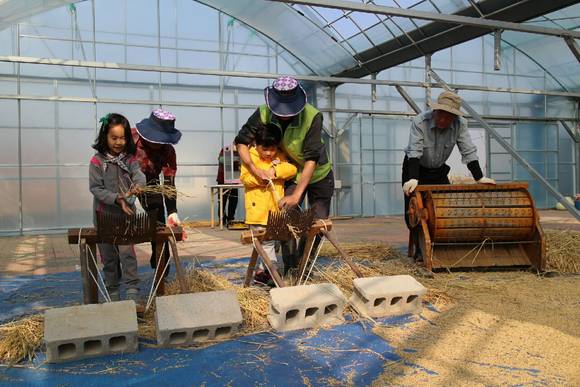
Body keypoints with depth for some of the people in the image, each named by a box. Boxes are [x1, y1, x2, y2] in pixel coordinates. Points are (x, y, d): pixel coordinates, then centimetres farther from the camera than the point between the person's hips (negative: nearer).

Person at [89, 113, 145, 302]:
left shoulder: (130, 158, -1)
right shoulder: (97, 161, -7)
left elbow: (138, 174, -18)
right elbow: (95, 188, -11)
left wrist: (137, 185, -42)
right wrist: (117, 199, -24)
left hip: (126, 213, 0)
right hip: (104, 214, 0)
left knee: (127, 252, -10)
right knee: (109, 256, 12)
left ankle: (133, 292, -4)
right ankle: (112, 292, 27)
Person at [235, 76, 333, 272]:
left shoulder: (312, 116, -32)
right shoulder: (263, 113, -23)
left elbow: (311, 159, -32)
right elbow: (241, 141, -15)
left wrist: (296, 195, -36)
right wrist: (254, 169, -32)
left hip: (319, 174, -1)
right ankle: (291, 269, 2)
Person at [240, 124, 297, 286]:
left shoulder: (280, 157, 5)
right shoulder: (250, 157, -3)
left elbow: (292, 169, -6)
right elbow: (244, 177, -6)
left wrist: (276, 170, -20)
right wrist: (257, 179, -22)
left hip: (275, 208, 3)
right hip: (257, 208, -3)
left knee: (269, 239, 12)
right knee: (264, 240, 1)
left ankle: (263, 270, 24)